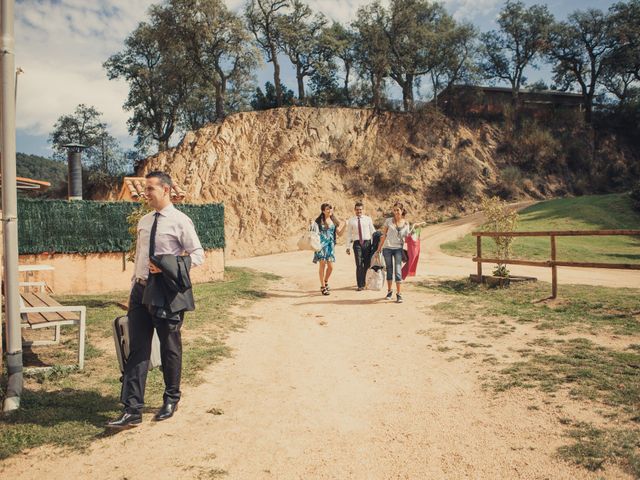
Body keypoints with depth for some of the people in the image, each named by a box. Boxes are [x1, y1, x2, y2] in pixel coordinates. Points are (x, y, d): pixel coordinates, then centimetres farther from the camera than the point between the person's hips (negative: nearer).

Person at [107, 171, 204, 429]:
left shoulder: (180, 221, -8)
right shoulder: (144, 221, 12)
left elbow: (198, 254, -9)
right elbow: (139, 258, 18)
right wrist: (133, 289, 16)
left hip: (167, 293, -6)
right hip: (141, 291, 6)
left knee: (170, 349, 9)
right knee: (137, 350, 3)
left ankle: (171, 400, 29)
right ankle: (132, 410, 7)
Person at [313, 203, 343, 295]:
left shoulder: (334, 221, 10)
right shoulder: (319, 221, 0)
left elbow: (339, 233, 7)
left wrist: (344, 226, -5)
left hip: (331, 245, 3)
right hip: (322, 244, -3)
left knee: (330, 266, 1)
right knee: (322, 265, -4)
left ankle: (326, 281, 28)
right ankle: (322, 286, 6)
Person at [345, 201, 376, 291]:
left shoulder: (368, 219, 8)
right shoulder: (351, 221, 7)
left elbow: (372, 231, 10)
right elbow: (349, 234, 9)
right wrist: (348, 247, 4)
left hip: (367, 242, 1)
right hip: (357, 243, -1)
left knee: (367, 264, 6)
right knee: (359, 265, -6)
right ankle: (360, 285, 1)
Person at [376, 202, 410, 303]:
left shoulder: (406, 223, 3)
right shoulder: (388, 221, 0)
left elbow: (406, 237, 10)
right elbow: (384, 235, 5)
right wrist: (379, 248, 6)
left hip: (398, 249, 0)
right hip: (387, 248, 0)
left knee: (398, 270, -10)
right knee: (389, 270, 8)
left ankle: (399, 293, -4)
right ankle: (389, 291, 23)